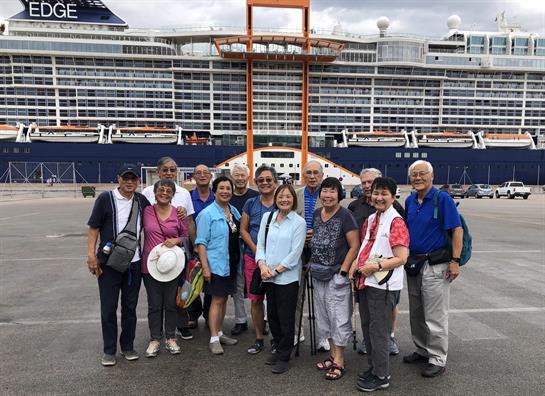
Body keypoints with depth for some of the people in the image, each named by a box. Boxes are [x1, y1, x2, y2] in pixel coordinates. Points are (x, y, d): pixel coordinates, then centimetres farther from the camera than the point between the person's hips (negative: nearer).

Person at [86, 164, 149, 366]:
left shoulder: (142, 200, 5)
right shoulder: (106, 198, -6)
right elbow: (93, 228, -5)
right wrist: (91, 255, -13)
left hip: (134, 263, 3)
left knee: (130, 307, 12)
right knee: (108, 308, 6)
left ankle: (128, 346, 27)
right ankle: (109, 350, 20)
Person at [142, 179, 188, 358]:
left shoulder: (178, 213, -2)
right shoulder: (146, 211, -3)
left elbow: (186, 235, 7)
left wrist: (176, 240, -12)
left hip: (172, 264, 0)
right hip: (150, 265, 0)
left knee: (171, 303, 12)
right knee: (154, 304, 10)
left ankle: (170, 338, 28)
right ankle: (155, 339, 25)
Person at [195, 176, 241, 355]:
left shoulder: (234, 211, 8)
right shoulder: (207, 213, -12)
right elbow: (201, 242, -13)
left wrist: (238, 259, 10)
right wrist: (205, 267, -18)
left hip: (231, 263, 7)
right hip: (216, 264, -7)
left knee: (224, 299, 14)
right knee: (217, 300, -2)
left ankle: (219, 333, 27)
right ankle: (213, 339, 8)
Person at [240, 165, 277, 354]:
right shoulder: (250, 203, 6)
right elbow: (243, 229, 6)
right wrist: (256, 249, -8)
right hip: (253, 258, 2)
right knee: (255, 300, 7)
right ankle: (259, 339, 23)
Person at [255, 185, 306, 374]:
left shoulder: (299, 222, -6)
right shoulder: (267, 217, 7)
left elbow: (295, 253, -10)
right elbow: (260, 244, 6)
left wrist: (275, 270, -12)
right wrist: (262, 265, -10)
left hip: (287, 277, -4)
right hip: (268, 277, 5)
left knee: (286, 318, 3)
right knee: (272, 315, 15)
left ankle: (283, 357, 19)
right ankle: (279, 349, 34)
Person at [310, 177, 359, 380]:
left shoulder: (345, 215, -12)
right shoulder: (316, 214, 7)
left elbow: (354, 246, -13)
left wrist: (342, 272, -16)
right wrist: (313, 264, 10)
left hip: (337, 275, -7)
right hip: (319, 275, 7)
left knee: (339, 318, 2)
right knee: (324, 316, 15)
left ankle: (339, 362, 15)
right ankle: (332, 354, 31)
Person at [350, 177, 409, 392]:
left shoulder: (396, 221, -13)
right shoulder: (370, 219, 10)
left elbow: (401, 258, -17)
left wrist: (376, 266, -23)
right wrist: (356, 263, 4)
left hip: (383, 285, -8)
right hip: (366, 281, 8)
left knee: (378, 331, 3)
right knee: (367, 327, 17)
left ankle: (381, 376, 20)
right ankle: (373, 367, 35)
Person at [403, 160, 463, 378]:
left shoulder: (442, 198, -11)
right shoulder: (409, 201, 8)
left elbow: (457, 230, -13)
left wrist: (455, 261, -18)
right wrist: (406, 259, 12)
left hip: (435, 265, -7)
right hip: (413, 263, 7)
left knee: (435, 316, 2)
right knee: (416, 313, 17)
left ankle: (437, 359, 16)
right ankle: (422, 350, 33)